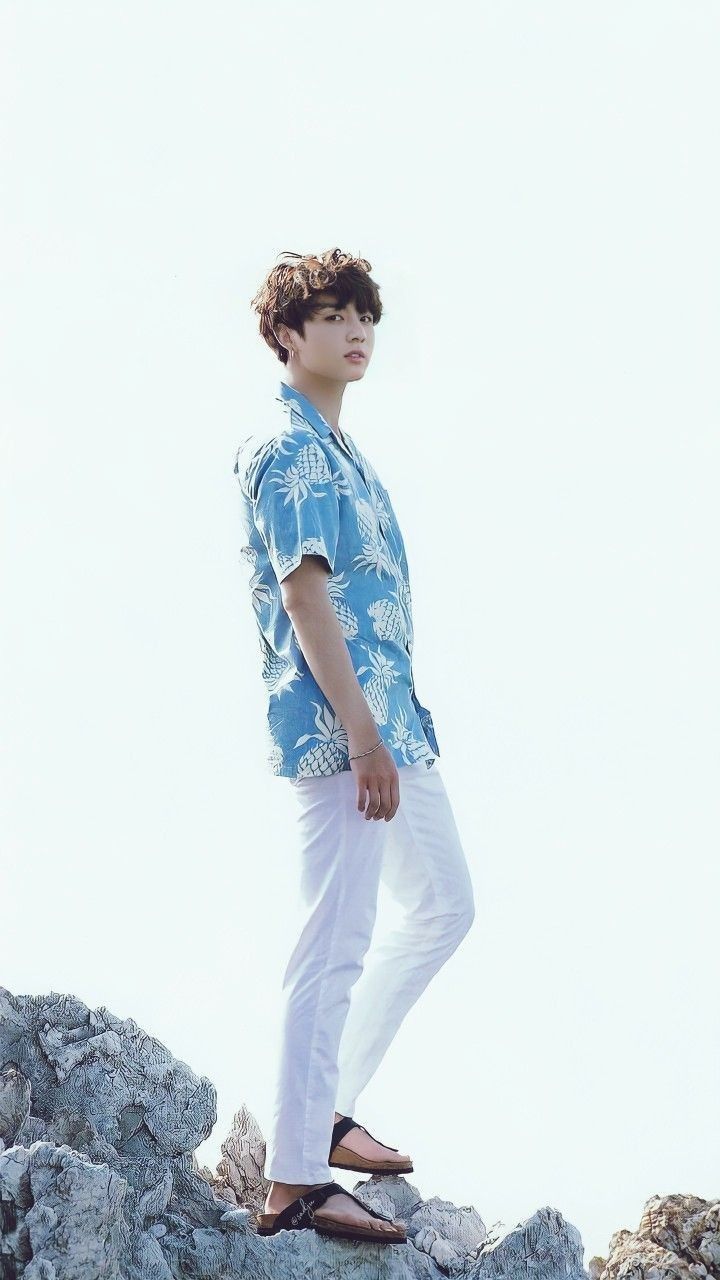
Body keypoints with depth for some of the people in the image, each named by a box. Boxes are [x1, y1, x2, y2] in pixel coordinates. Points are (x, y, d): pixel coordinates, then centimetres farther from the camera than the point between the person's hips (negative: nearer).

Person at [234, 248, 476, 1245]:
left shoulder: (337, 448, 18)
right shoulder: (286, 447, -11)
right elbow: (304, 595, -19)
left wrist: (390, 731, 20)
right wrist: (362, 737, -23)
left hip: (390, 719, 11)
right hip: (338, 726, -11)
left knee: (445, 909, 19)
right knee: (337, 944, -8)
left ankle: (326, 1105, 25)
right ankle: (295, 1182, -2)